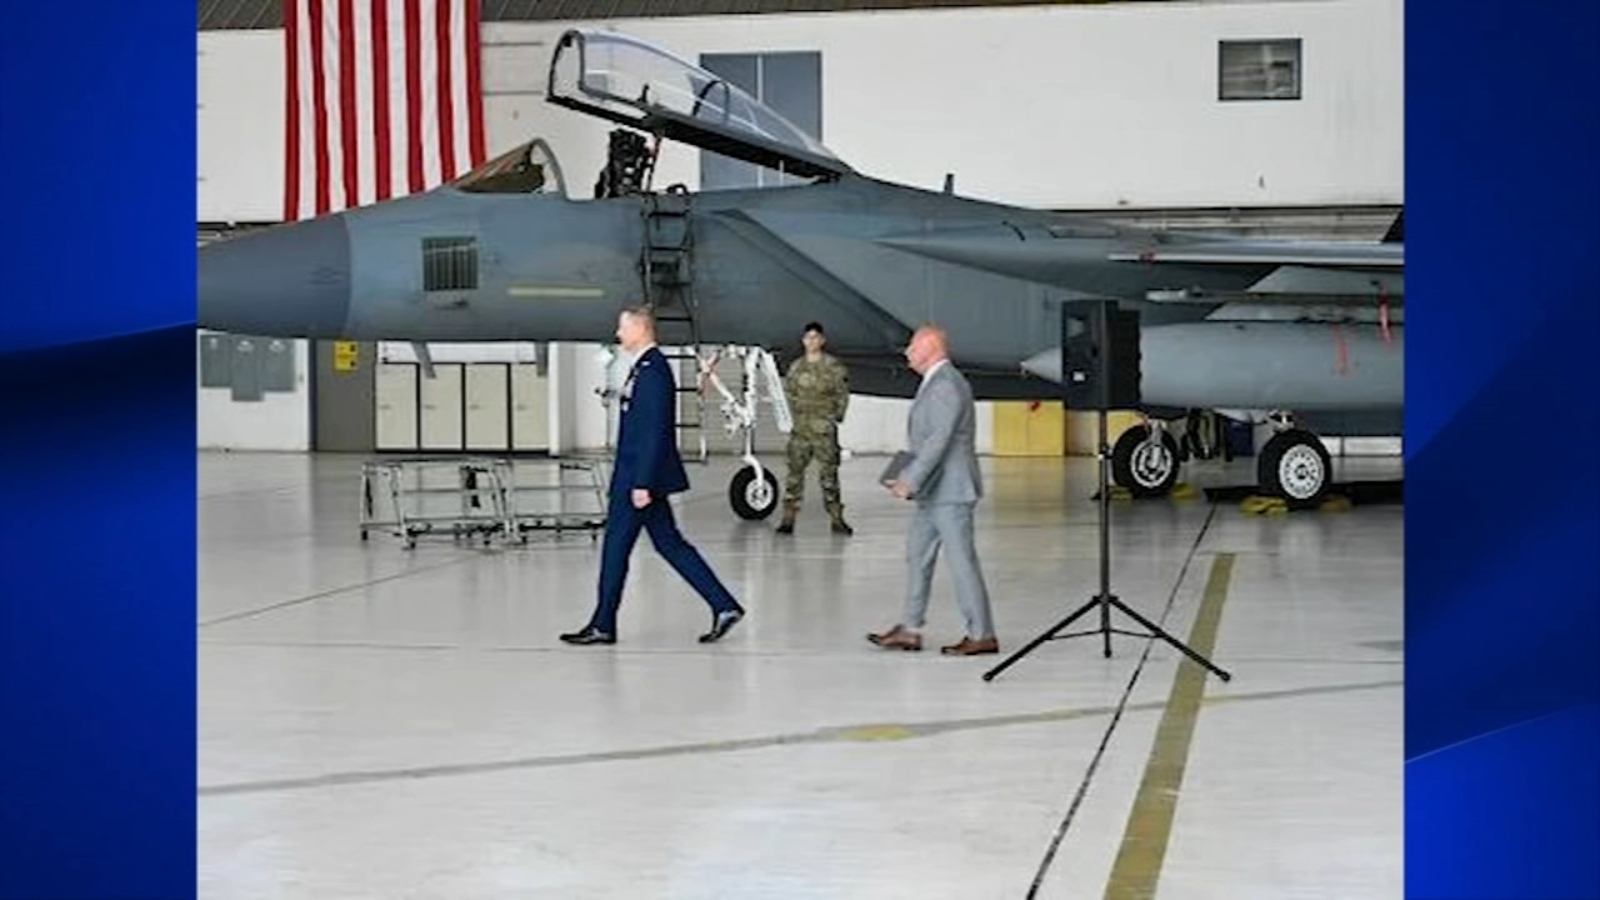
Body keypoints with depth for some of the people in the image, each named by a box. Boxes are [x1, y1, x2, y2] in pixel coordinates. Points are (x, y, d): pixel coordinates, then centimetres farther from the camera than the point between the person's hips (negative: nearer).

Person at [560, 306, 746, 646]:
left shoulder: (653, 371, -17)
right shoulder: (644, 367, 14)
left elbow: (654, 432, -22)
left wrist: (642, 484, -23)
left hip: (640, 477, -10)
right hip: (637, 476, 10)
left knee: (616, 546, -1)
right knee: (670, 544, 10)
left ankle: (603, 625, 9)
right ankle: (724, 607, 9)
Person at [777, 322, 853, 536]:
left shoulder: (833, 366, -2)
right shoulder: (796, 367, 9)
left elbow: (843, 394, 2)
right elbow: (789, 392, 19)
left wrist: (835, 417, -4)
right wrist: (794, 414, 9)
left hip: (824, 429, -3)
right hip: (800, 428, 3)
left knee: (829, 474, -1)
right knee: (795, 472, 0)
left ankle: (837, 519, 4)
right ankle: (788, 518, 3)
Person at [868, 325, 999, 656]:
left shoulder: (947, 385, -16)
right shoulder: (934, 383, 17)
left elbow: (938, 441, -22)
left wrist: (910, 481, -22)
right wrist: (906, 477, 10)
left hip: (950, 492, -11)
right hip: (933, 492, 11)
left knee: (962, 560, -5)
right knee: (917, 556, 12)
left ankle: (982, 635, 1)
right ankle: (910, 630, 17)